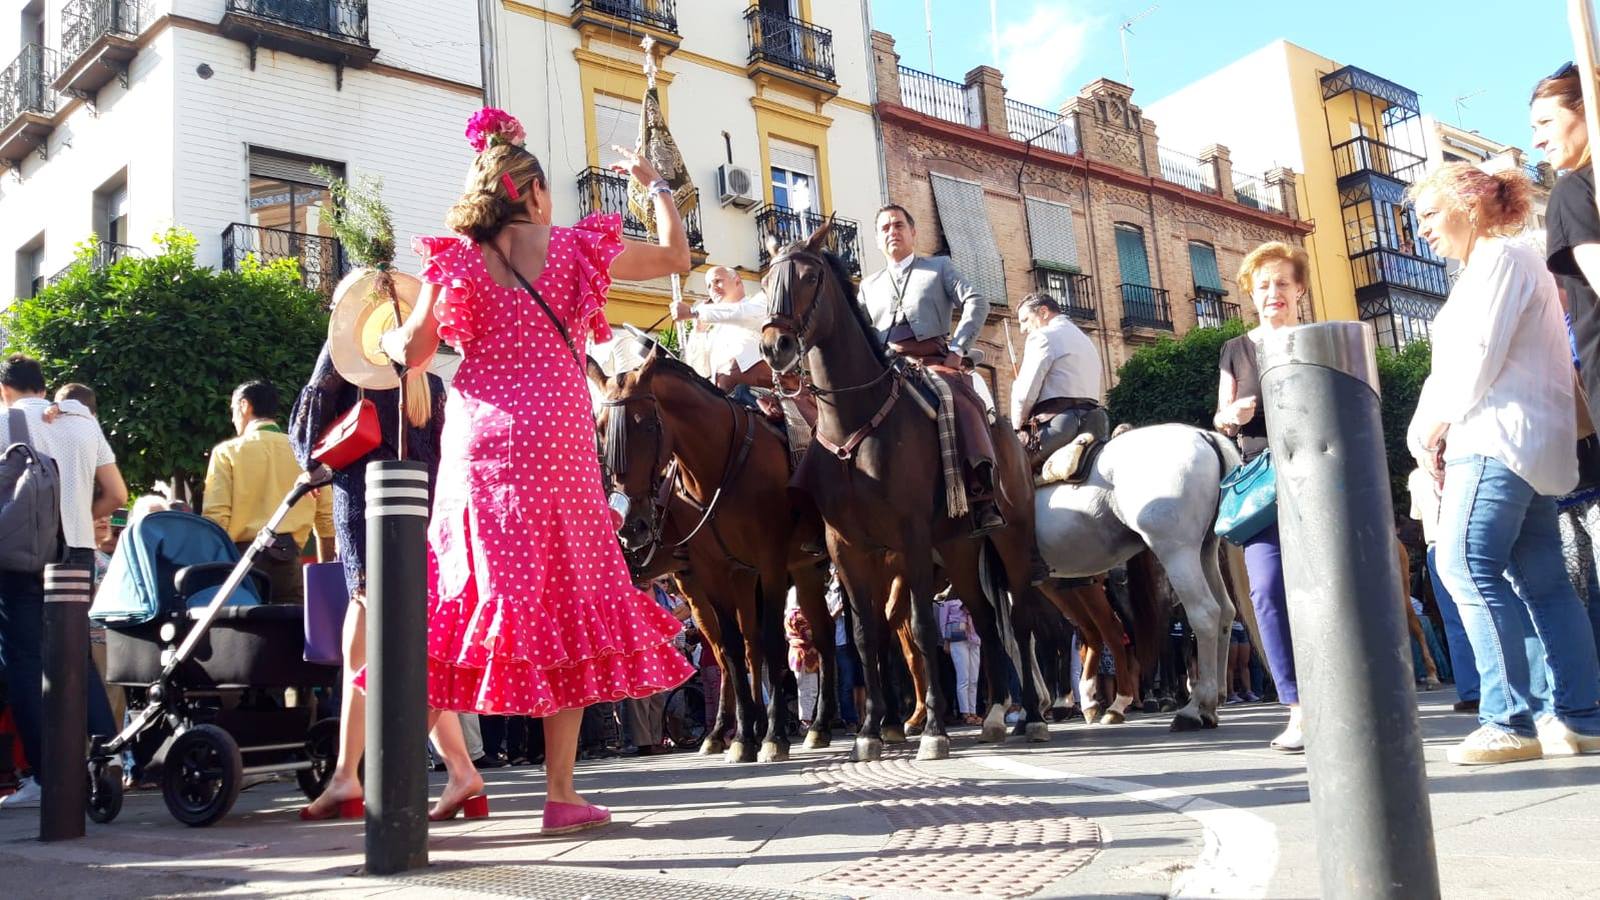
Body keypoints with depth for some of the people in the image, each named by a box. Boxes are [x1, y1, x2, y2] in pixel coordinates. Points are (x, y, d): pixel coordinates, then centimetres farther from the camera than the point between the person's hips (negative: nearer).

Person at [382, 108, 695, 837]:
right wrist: (655, 184, 28)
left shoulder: (456, 261, 4)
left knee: (468, 598, 9)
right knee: (565, 606, 4)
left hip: (477, 446, 2)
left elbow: (412, 353, 8)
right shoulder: (577, 248, 2)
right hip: (556, 443, -2)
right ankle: (561, 794, 6)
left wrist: (382, 335, 30)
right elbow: (676, 257, 13)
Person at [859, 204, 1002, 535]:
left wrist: (958, 350, -7)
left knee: (965, 404, -33)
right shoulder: (869, 285, 29)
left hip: (934, 360, -4)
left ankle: (983, 501, -42)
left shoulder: (940, 266, 21)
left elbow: (976, 303, 7)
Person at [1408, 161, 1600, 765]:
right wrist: (1434, 433, 9)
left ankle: (1509, 720, -18)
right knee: (1540, 580, 7)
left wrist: (1439, 423, -4)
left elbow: (1481, 355, -14)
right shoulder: (1484, 270, 27)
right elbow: (1457, 365, 21)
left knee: (1466, 564, -17)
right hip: (1534, 446, 11)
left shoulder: (1501, 258, -3)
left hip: (1501, 438, -11)